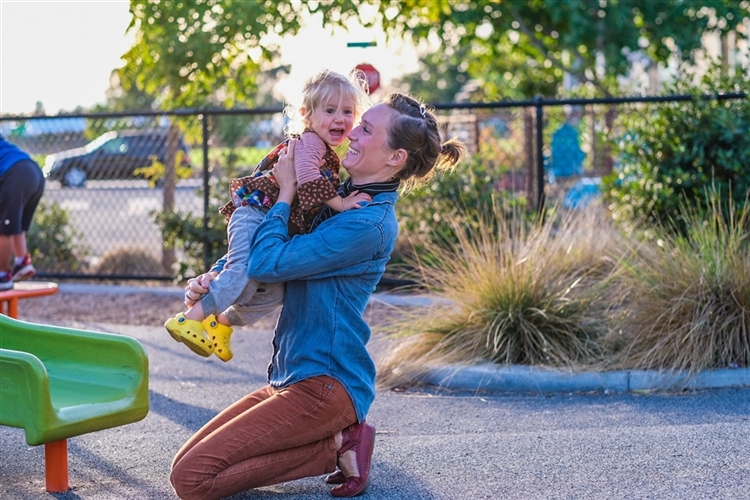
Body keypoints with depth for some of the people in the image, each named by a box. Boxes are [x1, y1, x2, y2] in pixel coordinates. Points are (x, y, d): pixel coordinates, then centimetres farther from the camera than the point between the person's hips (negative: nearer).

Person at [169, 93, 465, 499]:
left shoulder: (369, 224, -19)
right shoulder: (338, 199, 11)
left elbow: (267, 263, -23)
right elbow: (252, 249, 18)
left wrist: (286, 191, -10)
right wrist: (212, 277, -1)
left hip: (324, 385, -10)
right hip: (289, 377, 10)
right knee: (186, 463, 7)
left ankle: (337, 448, -4)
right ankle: (338, 439, 8)